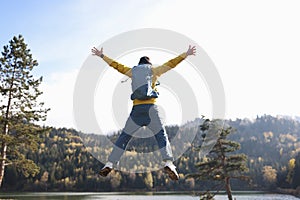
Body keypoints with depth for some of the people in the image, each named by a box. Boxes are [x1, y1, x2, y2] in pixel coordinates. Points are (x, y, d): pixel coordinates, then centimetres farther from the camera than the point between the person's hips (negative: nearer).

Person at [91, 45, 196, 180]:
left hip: (136, 108, 2)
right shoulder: (154, 70, 15)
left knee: (124, 136, 10)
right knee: (161, 135, -2)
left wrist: (102, 56, 39)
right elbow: (171, 63, 15)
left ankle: (110, 164, 5)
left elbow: (116, 65, 27)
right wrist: (186, 54, 21)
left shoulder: (133, 71, 20)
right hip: (150, 107, -2)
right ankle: (168, 162, -22)